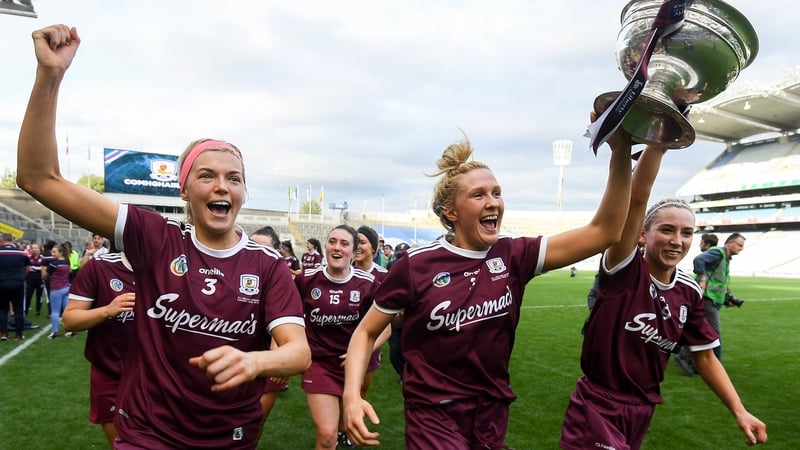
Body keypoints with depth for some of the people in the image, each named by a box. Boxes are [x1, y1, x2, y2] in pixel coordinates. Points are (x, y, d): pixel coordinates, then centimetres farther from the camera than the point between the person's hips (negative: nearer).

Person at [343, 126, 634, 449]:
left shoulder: (513, 256, -6)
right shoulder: (417, 265, -14)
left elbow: (604, 232, -13)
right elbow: (367, 331, -4)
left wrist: (621, 149, -23)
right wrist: (352, 395, -19)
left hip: (493, 415, 4)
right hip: (434, 417, -4)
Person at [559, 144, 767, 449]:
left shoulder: (690, 292, -1)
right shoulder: (624, 271, -17)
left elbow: (704, 355, 9)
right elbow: (636, 198, -30)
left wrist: (739, 411, 3)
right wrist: (658, 140, -37)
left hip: (644, 410, 6)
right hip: (598, 406, -5)